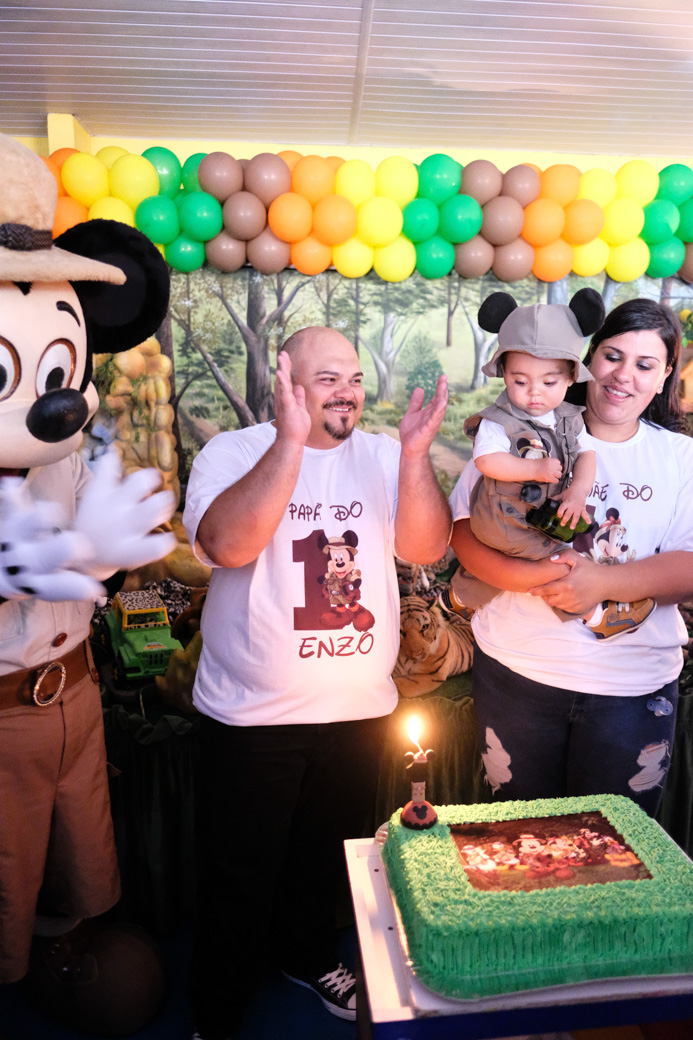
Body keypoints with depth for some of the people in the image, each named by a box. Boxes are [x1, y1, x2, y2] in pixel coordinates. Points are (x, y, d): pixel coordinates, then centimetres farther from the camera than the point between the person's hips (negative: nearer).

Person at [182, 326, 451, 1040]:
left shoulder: (384, 455, 2)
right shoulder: (233, 452, -9)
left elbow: (427, 547, -8)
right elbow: (227, 544, -27)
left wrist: (415, 454, -21)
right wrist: (291, 440, -33)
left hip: (360, 711, 4)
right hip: (253, 714, -4)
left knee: (325, 855, 25)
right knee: (240, 877, 12)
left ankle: (309, 956, 53)